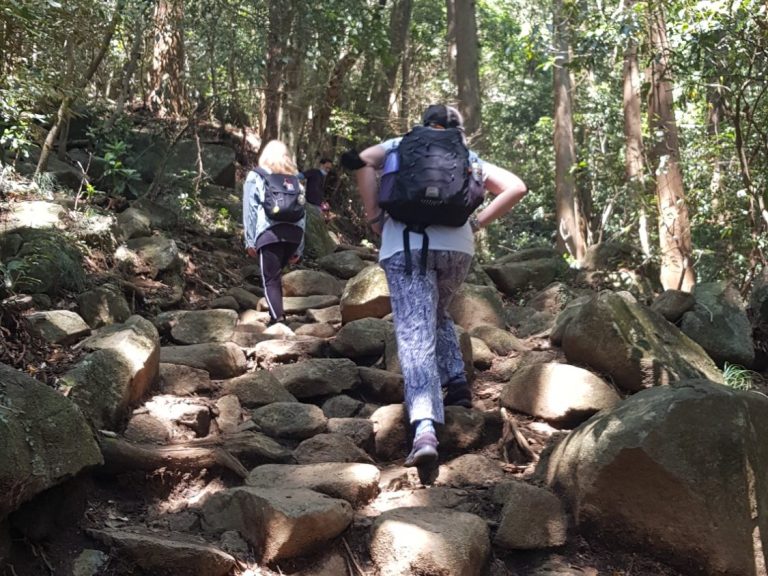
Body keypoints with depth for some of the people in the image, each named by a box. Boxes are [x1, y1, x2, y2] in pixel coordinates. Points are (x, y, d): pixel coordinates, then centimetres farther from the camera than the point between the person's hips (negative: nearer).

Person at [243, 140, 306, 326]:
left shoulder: (255, 177, 18)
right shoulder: (294, 179, 26)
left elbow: (250, 209, 7)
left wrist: (250, 241, 5)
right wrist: (299, 248, 20)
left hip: (269, 233, -3)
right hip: (294, 232, 3)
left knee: (271, 280, -3)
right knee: (276, 275, 19)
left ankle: (278, 320, -19)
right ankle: (276, 316, 17)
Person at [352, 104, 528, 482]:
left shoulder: (402, 146, 18)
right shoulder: (467, 158, 22)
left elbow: (363, 162, -2)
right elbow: (516, 188, 12)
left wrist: (374, 217, 2)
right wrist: (476, 223, 11)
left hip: (405, 246, -2)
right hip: (457, 247, 3)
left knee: (415, 336, -10)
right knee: (437, 314, 32)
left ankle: (424, 429, -27)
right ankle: (457, 382, 18)